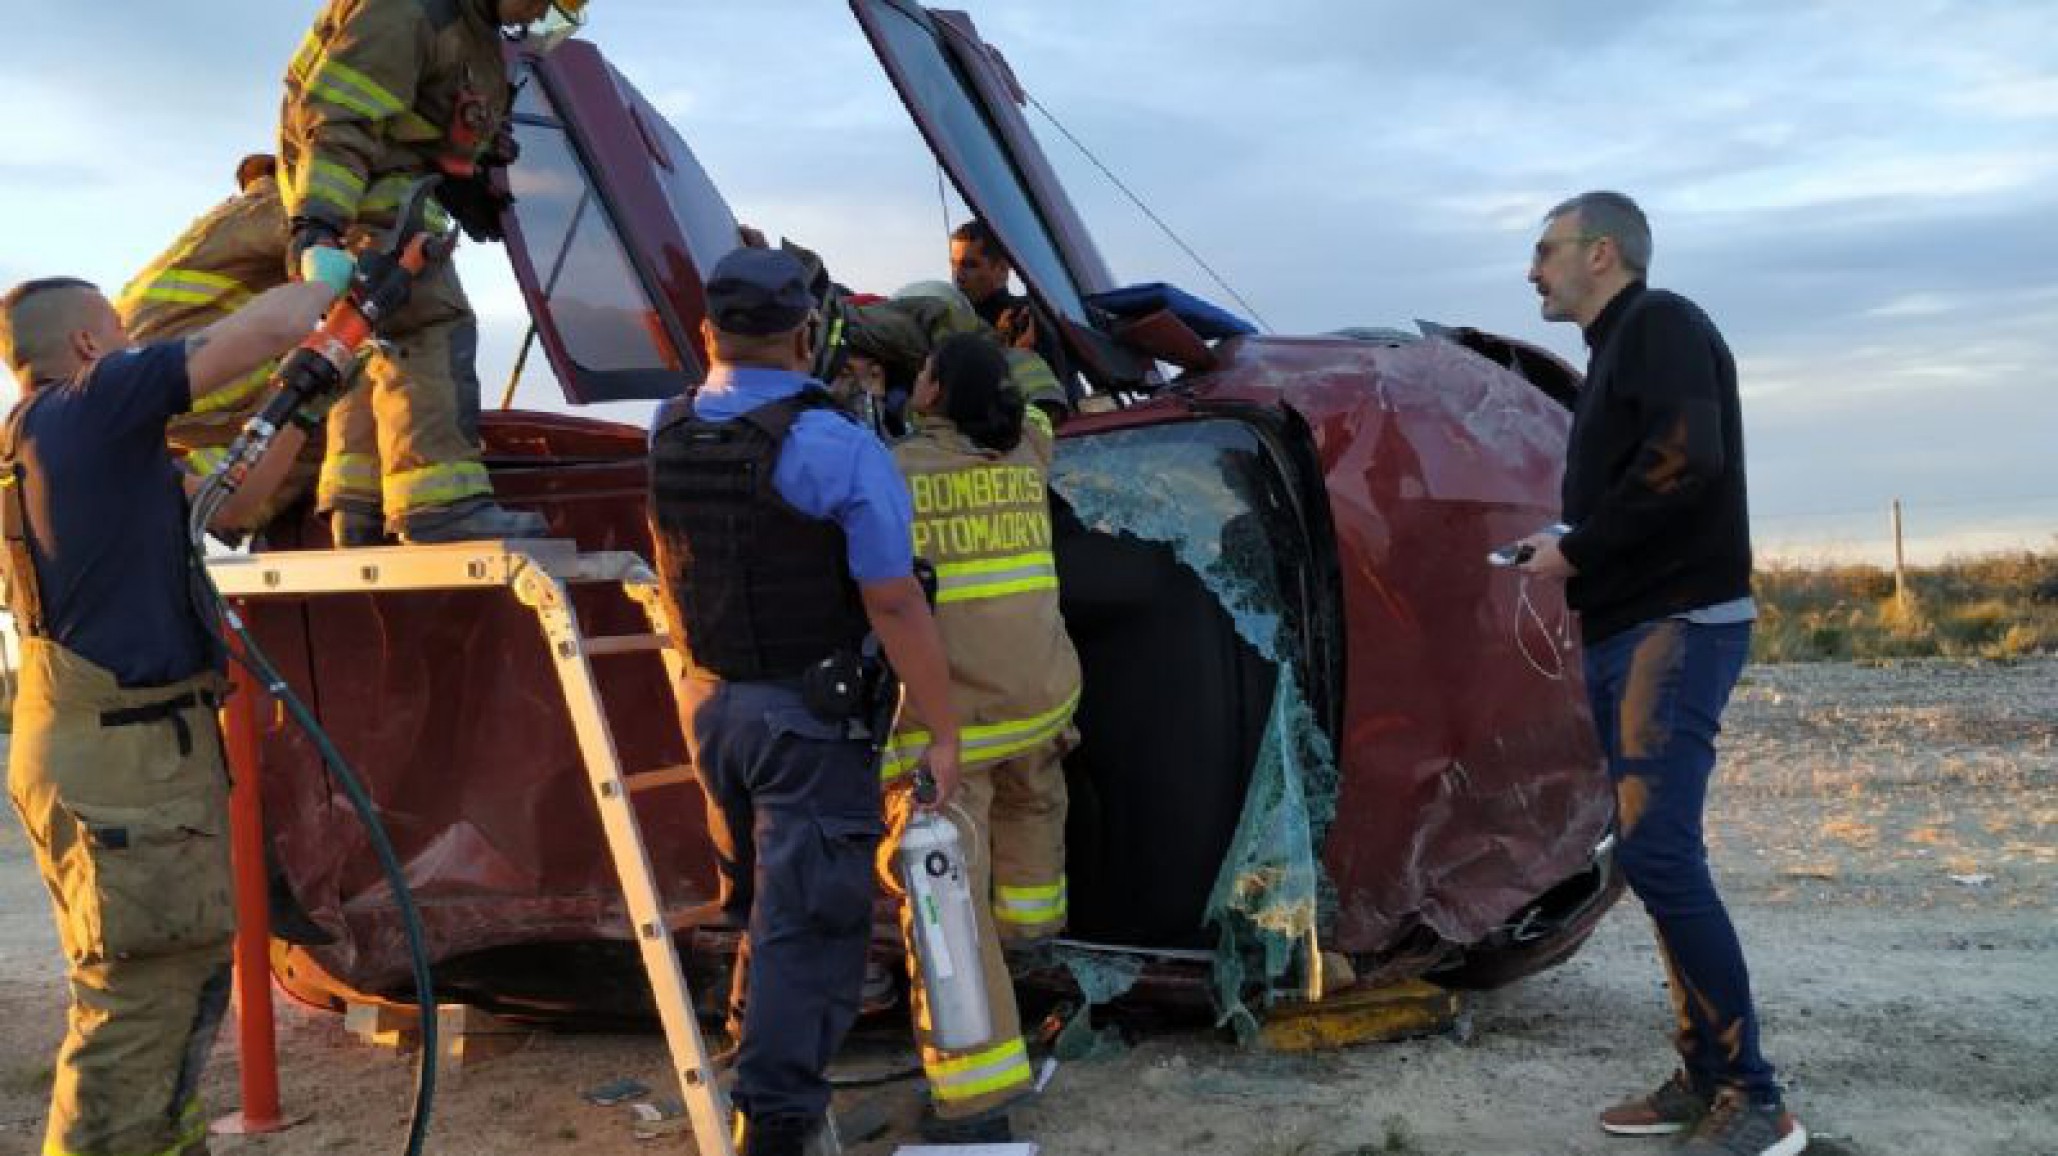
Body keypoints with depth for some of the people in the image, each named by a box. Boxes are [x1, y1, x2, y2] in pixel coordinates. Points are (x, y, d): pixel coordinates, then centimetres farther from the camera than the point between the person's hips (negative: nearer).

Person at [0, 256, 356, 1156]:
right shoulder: (93, 407, -11)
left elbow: (225, 502, 23)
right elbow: (268, 329, -14)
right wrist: (326, 277, 6)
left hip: (126, 747, 10)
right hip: (120, 758, -10)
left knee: (190, 974, 21)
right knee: (138, 1003, -4)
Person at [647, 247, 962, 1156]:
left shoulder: (665, 435, -1)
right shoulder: (839, 450, -19)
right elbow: (894, 606, -20)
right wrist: (943, 731, -12)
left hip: (708, 701, 6)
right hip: (808, 715, -6)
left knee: (756, 893, 25)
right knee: (810, 916, 3)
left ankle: (757, 1034, 44)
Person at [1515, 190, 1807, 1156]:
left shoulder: (1663, 323, -6)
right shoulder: (1617, 352, 22)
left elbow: (1687, 458, -21)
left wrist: (1575, 549, -15)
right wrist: (1569, 555, 4)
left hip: (1677, 627, -10)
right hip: (1630, 631, 10)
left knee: (1657, 852, -17)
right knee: (1654, 857, 9)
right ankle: (1705, 1075, 14)